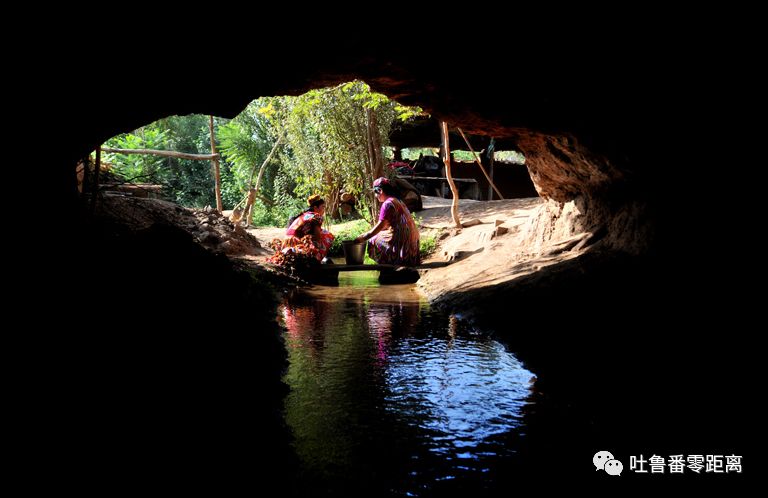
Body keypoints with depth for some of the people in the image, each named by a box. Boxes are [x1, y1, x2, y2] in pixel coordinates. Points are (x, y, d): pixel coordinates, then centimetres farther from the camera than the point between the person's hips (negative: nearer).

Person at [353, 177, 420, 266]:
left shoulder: (387, 204, -13)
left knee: (373, 242, -1)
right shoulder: (397, 201, 16)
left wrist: (363, 237, -6)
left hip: (400, 240, -10)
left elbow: (380, 226, -14)